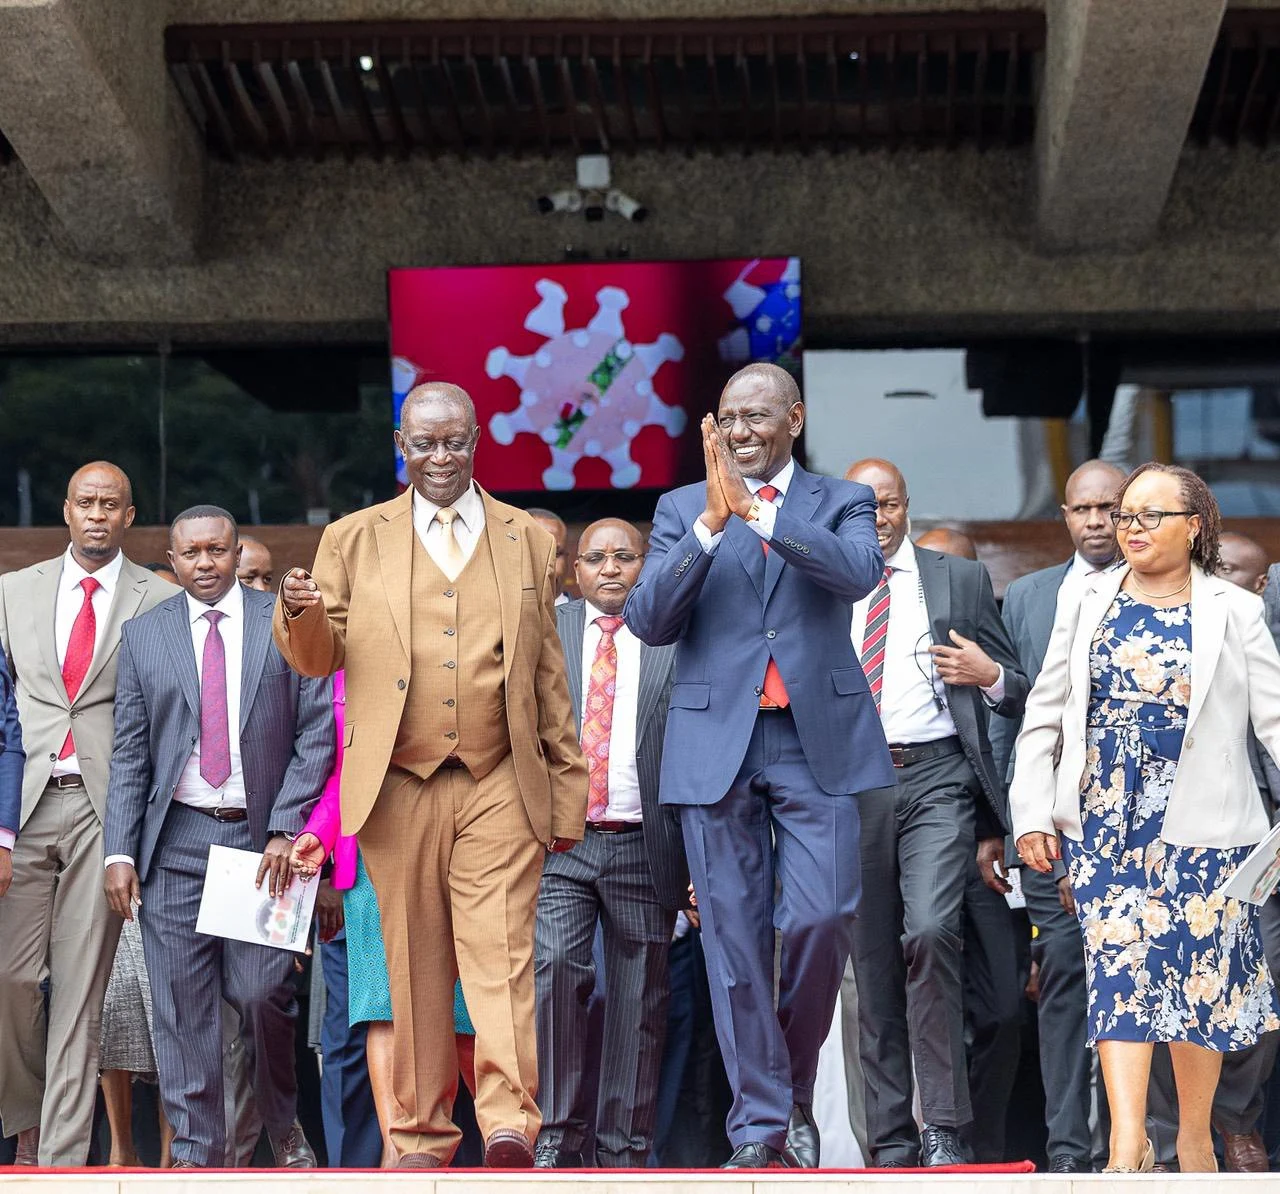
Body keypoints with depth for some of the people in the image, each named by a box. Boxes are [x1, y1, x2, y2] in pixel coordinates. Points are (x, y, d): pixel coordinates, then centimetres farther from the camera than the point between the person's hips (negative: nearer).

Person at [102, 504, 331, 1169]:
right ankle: (195, 1153, 8)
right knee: (182, 1008, 0)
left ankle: (282, 1124, 18)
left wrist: (286, 829, -8)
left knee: (261, 995, -7)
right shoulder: (144, 637, 10)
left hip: (263, 838, -2)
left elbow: (317, 734, 2)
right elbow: (129, 755, 8)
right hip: (176, 840, 2)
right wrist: (120, 852, 0)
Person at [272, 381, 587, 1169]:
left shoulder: (529, 541, 12)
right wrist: (303, 615, -16)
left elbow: (550, 673, 12)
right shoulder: (354, 540, 10)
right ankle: (423, 1133, 12)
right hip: (397, 789, 1)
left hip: (500, 787, 0)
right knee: (416, 967, 4)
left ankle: (510, 1123, -16)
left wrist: (567, 788, 9)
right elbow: (317, 661, 7)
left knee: (501, 953, -11)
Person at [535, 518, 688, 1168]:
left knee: (638, 1003, 4)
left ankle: (624, 1152, 12)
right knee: (554, 967, -19)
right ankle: (556, 1135, -12)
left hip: (644, 846, 0)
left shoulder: (678, 643, 7)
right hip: (558, 843, 0)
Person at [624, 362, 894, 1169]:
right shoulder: (683, 510, 11)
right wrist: (713, 522, -15)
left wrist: (756, 511, -23)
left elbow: (859, 573, -13)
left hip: (818, 741, -1)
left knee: (822, 917, -9)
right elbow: (648, 621, -2)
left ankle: (796, 1089, 15)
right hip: (716, 745, 1)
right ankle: (759, 1123, 5)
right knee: (735, 937, 0)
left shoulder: (841, 504, 9)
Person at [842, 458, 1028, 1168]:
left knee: (930, 931, -22)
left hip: (936, 776, -2)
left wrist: (991, 675, -10)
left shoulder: (961, 581, 11)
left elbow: (1017, 698, 12)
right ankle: (891, 1141, 9)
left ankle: (944, 1129, -17)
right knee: (872, 959, 3)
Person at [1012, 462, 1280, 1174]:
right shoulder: (1090, 607, 11)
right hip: (1104, 820, 1)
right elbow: (1044, 716, 12)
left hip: (1202, 824, -1)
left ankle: (1195, 1137, 17)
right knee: (1118, 964, -10)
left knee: (1198, 973, 2)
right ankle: (1128, 1143, -17)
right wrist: (1032, 813, 4)